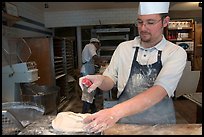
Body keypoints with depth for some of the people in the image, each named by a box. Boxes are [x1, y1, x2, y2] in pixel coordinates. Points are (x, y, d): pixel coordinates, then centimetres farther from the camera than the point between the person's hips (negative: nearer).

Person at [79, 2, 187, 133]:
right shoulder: (123, 48, -3)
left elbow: (159, 91, -26)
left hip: (160, 124, -1)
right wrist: (100, 80, -23)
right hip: (124, 122, 2)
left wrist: (116, 112, -38)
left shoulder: (176, 53, -12)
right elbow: (109, 81, 1)